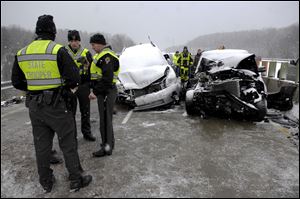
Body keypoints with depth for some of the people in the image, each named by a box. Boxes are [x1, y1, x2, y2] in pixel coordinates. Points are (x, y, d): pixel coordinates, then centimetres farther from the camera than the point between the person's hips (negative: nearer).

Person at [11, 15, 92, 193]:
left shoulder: (22, 53, 5)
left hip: (34, 106, 6)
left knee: (42, 145, 16)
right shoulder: (58, 50, -13)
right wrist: (68, 86, 4)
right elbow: (75, 78, -17)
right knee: (68, 143, 7)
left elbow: (17, 82, 10)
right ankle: (76, 180, 18)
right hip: (56, 106, -5)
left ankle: (46, 182, 31)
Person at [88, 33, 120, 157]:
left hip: (107, 92, -10)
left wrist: (96, 92, -20)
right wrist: (93, 89, 14)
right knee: (105, 118, 16)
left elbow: (107, 79, -24)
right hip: (103, 91, 10)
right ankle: (109, 143, 29)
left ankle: (107, 148, 5)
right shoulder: (102, 55, 19)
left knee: (105, 119, -5)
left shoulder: (107, 56, -16)